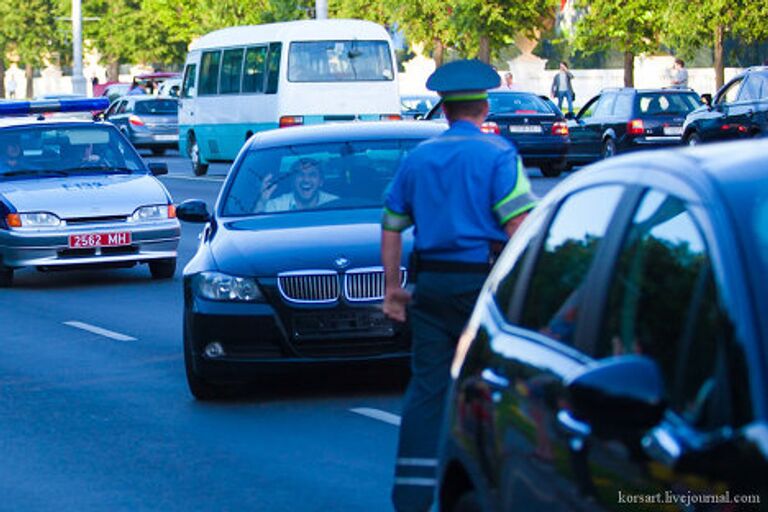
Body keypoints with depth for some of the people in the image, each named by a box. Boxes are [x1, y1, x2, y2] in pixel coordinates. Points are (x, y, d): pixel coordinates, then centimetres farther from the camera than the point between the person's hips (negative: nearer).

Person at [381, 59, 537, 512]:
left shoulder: (418, 158, 12)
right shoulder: (497, 154, -4)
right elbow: (519, 224, -14)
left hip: (430, 286, 4)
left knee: (426, 386, 2)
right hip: (482, 283, -4)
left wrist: (393, 287, 22)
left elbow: (391, 226, 16)